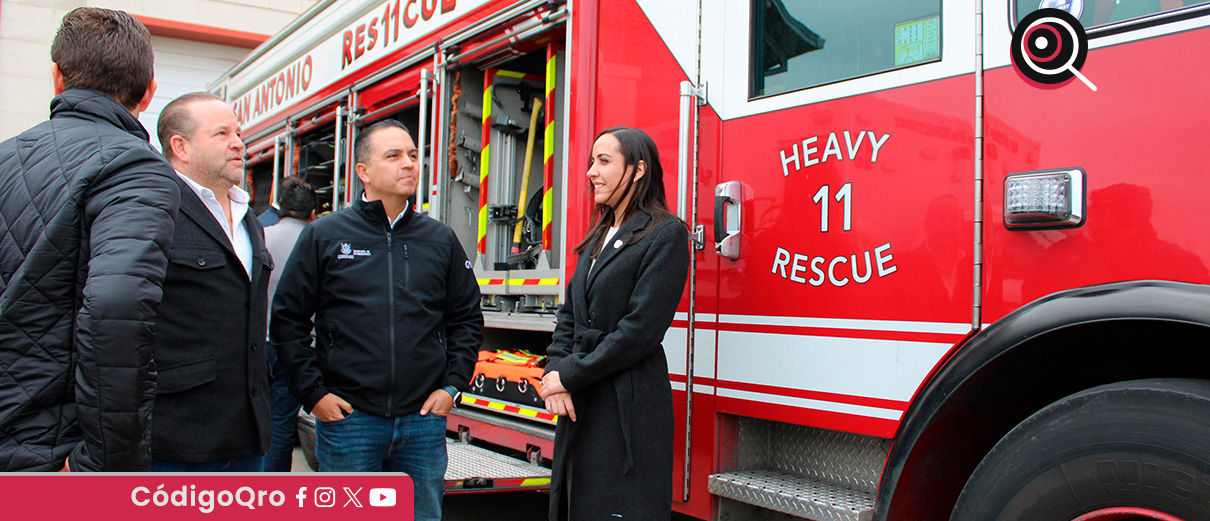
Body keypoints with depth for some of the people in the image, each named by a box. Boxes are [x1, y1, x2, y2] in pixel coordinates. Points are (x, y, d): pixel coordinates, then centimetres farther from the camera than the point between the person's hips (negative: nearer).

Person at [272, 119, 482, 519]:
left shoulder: (441, 240, 8)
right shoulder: (323, 236, 1)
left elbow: (467, 317, 14)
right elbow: (287, 319, 2)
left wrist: (452, 385, 4)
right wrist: (313, 393, -4)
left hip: (424, 418, 2)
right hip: (347, 416, -2)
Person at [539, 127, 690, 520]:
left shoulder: (666, 234, -9)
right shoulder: (598, 237, 17)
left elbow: (640, 330, -16)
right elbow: (569, 316, 15)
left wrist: (569, 376, -12)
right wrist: (554, 371, -3)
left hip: (630, 406, -8)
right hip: (580, 403, 8)